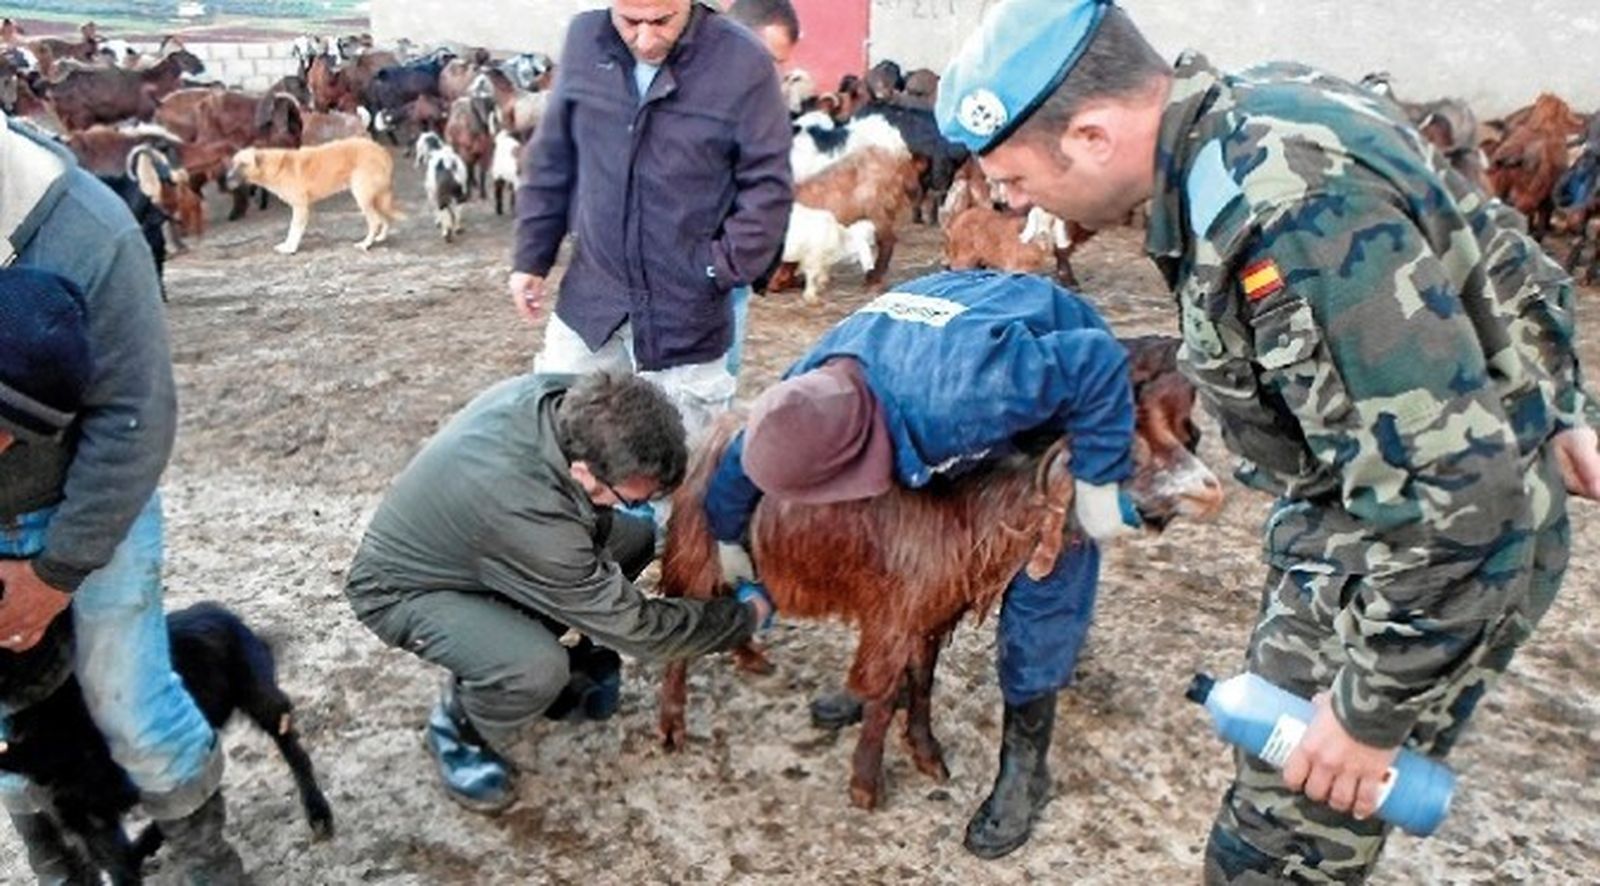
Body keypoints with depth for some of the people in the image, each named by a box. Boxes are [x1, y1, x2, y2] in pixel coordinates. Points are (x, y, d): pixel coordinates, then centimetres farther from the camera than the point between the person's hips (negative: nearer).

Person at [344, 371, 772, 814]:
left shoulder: (557, 395, -22)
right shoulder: (530, 523, -41)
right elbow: (634, 628, -27)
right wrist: (748, 616, -16)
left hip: (460, 540, 8)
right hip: (402, 589, -8)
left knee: (634, 537, -3)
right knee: (537, 668, -33)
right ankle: (458, 729, 0)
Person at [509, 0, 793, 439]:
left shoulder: (742, 62, -12)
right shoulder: (585, 40, 0)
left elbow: (767, 187, -7)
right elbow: (551, 162, 9)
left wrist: (721, 269, -13)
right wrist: (532, 257, 9)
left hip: (686, 314, -3)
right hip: (589, 302, 4)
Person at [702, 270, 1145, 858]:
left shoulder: (960, 397, -48)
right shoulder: (808, 392, -25)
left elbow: (1097, 362, -38)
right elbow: (745, 459, -3)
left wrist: (1097, 483, -32)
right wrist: (728, 541, 13)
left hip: (1067, 377, -6)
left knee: (1044, 579, -8)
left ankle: (1025, 762, 7)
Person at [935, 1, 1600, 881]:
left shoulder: (1290, 213, -33)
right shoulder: (1260, 106, -2)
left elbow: (1453, 486, -31)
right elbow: (1498, 249, 10)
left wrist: (1372, 708, -20)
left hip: (1437, 547, -9)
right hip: (1368, 503, 9)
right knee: (1278, 759, 22)